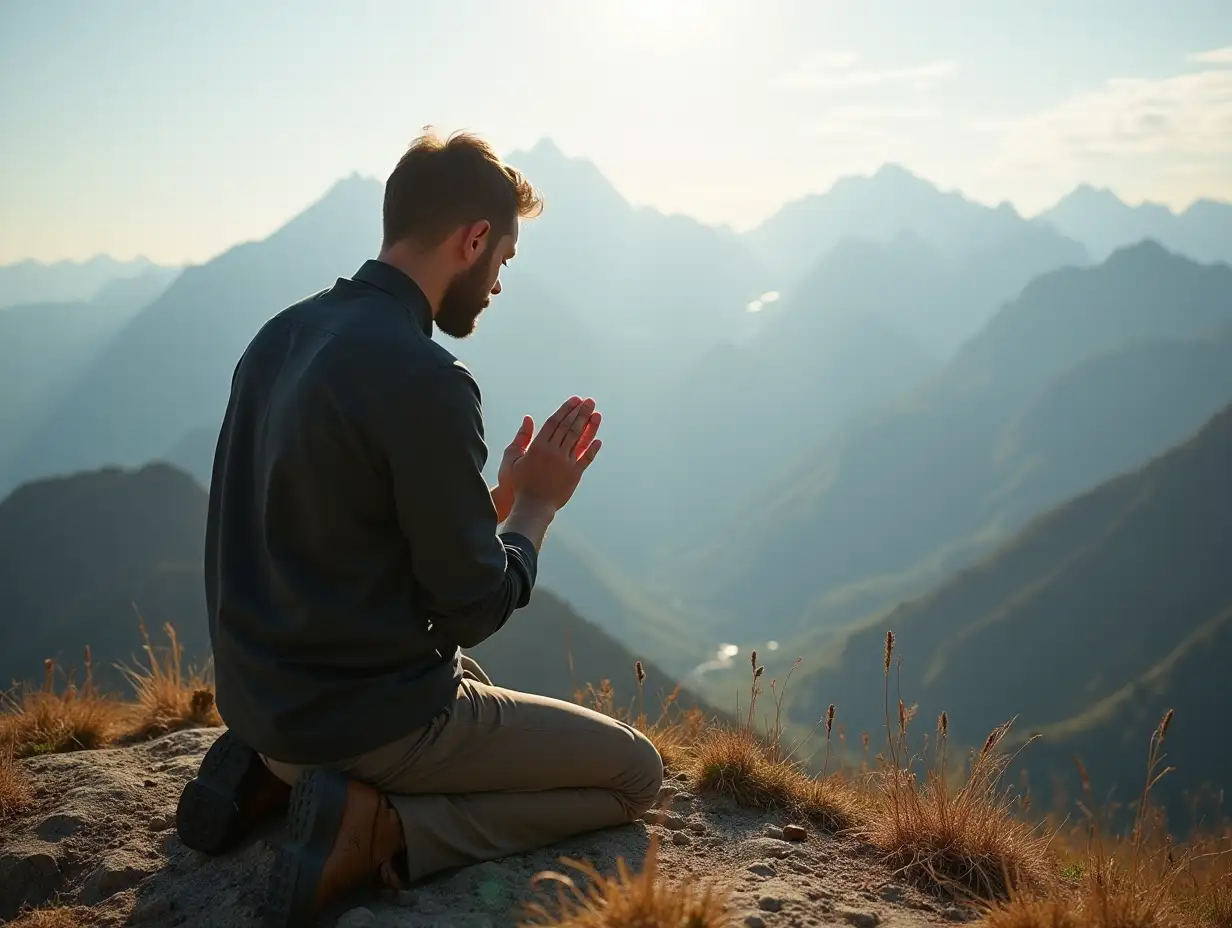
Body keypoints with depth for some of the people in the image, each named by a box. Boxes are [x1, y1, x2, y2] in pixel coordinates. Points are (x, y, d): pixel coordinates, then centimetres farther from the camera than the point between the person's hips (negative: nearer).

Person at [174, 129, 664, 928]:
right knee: (635, 773, 6)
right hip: (366, 717, -8)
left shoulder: (282, 337, 3)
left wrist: (501, 497, 10)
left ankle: (274, 773, 14)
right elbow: (475, 609, -18)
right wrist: (537, 504, -1)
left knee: (474, 685, 37)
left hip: (262, 696, 9)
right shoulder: (424, 379, -24)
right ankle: (380, 831, -10)